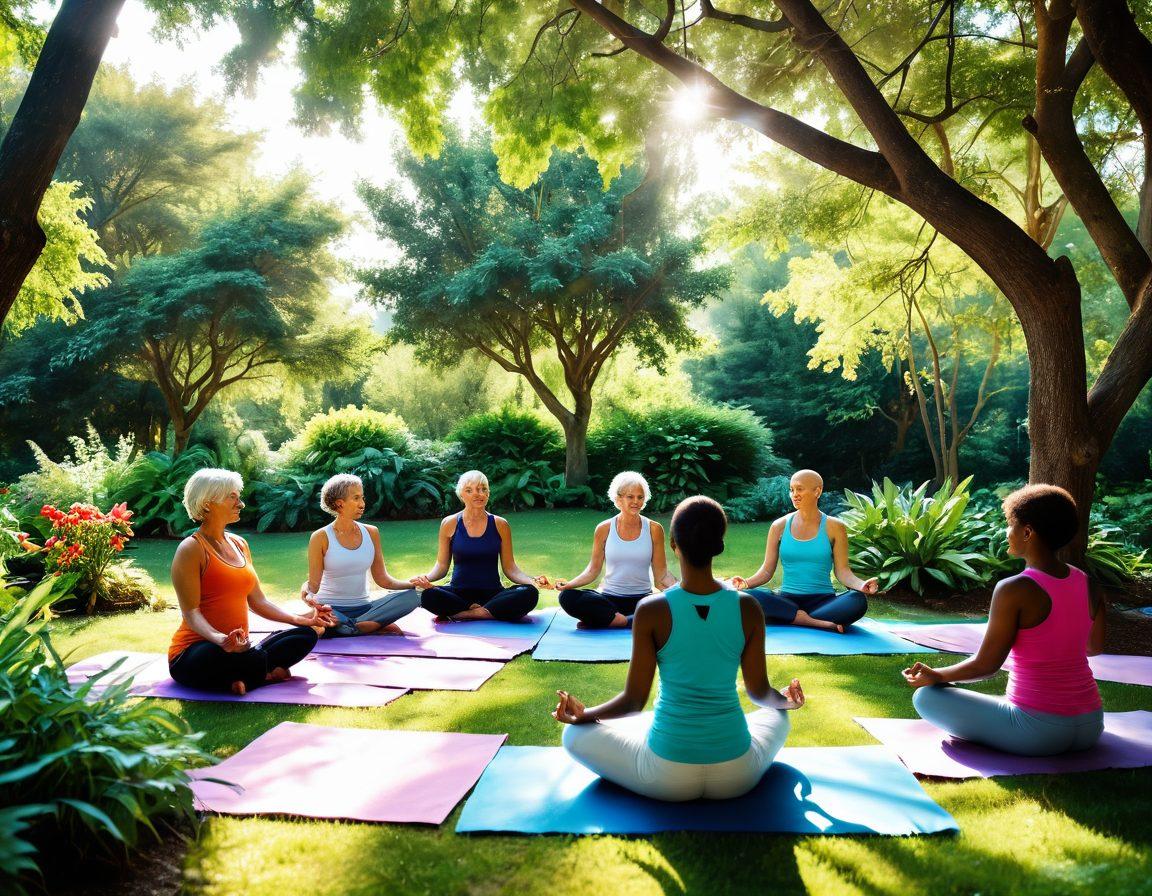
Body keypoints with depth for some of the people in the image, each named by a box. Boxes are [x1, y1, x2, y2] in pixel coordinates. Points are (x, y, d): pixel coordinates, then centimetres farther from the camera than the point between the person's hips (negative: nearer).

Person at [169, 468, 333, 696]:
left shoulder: (240, 544, 15)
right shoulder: (191, 549, -9)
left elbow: (258, 601, 17)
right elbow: (191, 612, -16)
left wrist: (301, 619, 10)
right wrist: (220, 639, -36)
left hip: (236, 649, 8)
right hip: (194, 653, -8)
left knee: (306, 635, -5)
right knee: (254, 658, -38)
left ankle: (237, 678, -13)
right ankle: (266, 674, -5)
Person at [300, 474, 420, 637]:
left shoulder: (371, 532, 6)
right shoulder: (321, 537, -4)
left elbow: (382, 579, 6)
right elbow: (314, 583, -3)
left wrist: (412, 583, -10)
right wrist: (307, 591, -28)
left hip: (363, 607, 4)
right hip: (331, 609, -4)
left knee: (412, 596, -19)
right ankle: (378, 628, -19)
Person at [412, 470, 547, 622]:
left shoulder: (500, 525, 4)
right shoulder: (450, 524, 3)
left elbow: (510, 567, 4)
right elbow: (442, 565, 7)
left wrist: (532, 580, -15)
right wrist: (427, 578, -15)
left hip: (492, 593, 1)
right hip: (459, 594, -1)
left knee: (529, 593, -30)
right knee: (428, 596, -33)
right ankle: (490, 612, -18)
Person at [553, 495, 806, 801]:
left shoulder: (651, 610, -16)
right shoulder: (748, 608, -10)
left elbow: (634, 700, -9)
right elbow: (759, 691, 2)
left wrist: (583, 714, 10)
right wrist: (786, 699, 25)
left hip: (666, 776, -3)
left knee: (575, 734, 19)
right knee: (777, 715, 35)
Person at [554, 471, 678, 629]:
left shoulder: (654, 529, 1)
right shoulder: (604, 529, 2)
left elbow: (661, 574, 2)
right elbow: (593, 569, 6)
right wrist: (569, 584, -11)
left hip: (642, 598, 0)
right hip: (609, 597, 0)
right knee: (567, 597, -26)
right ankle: (622, 620, -22)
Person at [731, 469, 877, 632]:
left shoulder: (834, 527, 5)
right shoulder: (780, 526, 6)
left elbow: (842, 570, 2)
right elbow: (767, 570, 6)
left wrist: (860, 584, -20)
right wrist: (747, 582, -14)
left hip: (822, 600, -1)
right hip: (786, 600, 1)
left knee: (858, 600, -32)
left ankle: (789, 619, -28)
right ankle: (820, 623, -28)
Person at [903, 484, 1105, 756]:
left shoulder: (1013, 590, -19)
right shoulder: (1087, 584, 0)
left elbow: (985, 664, -13)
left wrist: (936, 676, 3)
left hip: (1038, 731, -6)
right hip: (1090, 728, 6)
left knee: (925, 696, 5)